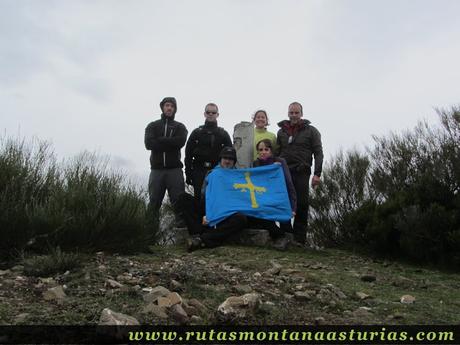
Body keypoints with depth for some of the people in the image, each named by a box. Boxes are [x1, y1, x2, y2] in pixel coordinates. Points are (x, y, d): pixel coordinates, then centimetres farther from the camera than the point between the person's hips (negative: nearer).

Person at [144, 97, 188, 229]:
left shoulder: (180, 127, 13)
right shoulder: (152, 126, 14)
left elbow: (180, 142, -8)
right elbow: (149, 143, -4)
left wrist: (159, 141, -8)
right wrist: (169, 143, -9)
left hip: (175, 169, 0)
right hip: (157, 169, 1)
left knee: (178, 200, -5)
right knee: (154, 202, 1)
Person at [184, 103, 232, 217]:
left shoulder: (223, 134, 11)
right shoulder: (197, 132, 11)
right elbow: (188, 154, 6)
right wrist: (188, 174, -3)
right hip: (199, 172, 0)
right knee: (199, 201, -3)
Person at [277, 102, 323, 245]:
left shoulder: (311, 131, 7)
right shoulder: (281, 132, 17)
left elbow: (318, 153, 1)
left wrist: (317, 174, -10)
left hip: (301, 174, -3)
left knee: (301, 206, -4)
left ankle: (299, 240, 1)